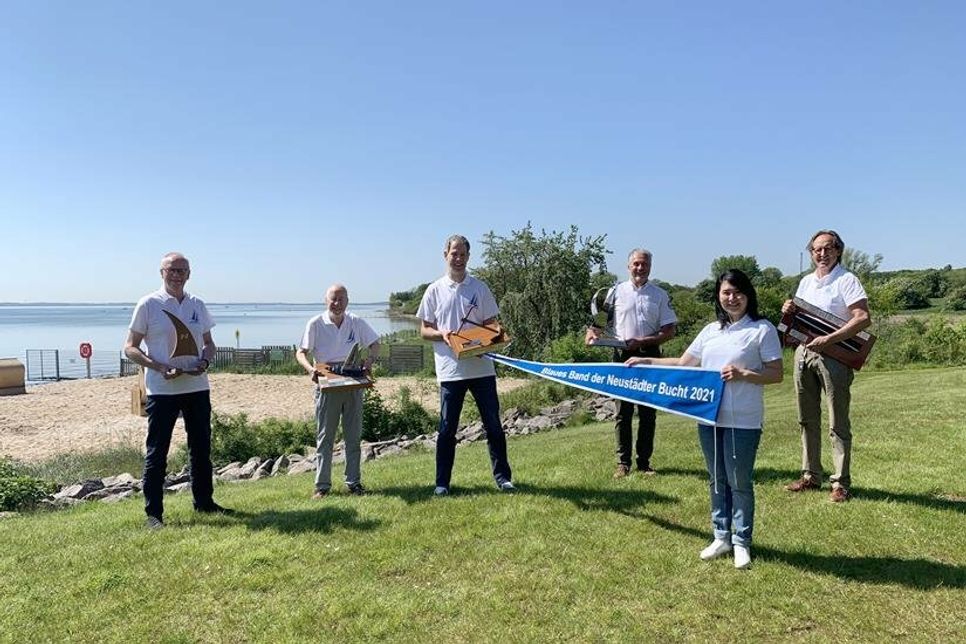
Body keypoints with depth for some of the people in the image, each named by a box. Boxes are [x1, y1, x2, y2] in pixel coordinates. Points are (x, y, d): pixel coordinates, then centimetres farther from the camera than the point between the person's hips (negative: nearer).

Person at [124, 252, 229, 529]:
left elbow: (208, 342, 17)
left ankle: (204, 502, 27)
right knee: (156, 453, 2)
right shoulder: (148, 304, -4)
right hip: (162, 389, -5)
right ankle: (153, 512, 12)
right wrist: (160, 367, -18)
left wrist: (205, 361, -6)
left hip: (197, 387, 5)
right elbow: (130, 348, -3)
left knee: (201, 448, 13)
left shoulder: (197, 305, 9)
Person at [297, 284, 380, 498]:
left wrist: (369, 360, -11)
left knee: (354, 435, 8)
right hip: (327, 385, -2)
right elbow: (301, 352, -3)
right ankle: (322, 485, 10)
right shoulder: (316, 324, -4)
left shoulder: (356, 322, 1)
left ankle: (354, 482, 17)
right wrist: (310, 369, -23)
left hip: (353, 384, 2)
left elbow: (375, 344, 10)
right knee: (324, 436, 3)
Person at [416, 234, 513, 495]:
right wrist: (442, 334, -14)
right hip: (450, 369, -1)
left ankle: (503, 476, 17)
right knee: (447, 428, 6)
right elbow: (424, 330, 7)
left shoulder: (480, 288, 6)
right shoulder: (435, 290, 5)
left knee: (493, 424, 5)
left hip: (481, 367, 1)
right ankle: (442, 482, 16)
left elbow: (491, 325, 8)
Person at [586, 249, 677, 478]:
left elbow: (669, 330, 0)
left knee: (648, 412, 6)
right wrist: (593, 331, -13)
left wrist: (642, 341, -13)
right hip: (622, 356, 0)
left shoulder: (660, 295, 4)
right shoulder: (616, 292, 6)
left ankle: (644, 462, 16)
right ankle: (623, 462, 10)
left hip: (649, 356, 1)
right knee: (623, 411, 2)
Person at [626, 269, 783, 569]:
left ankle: (741, 542, 20)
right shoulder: (710, 330, 11)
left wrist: (743, 375, -20)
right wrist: (646, 361, 8)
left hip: (743, 421, -5)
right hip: (709, 418, 5)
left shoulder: (762, 329, -5)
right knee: (717, 480, 14)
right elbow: (683, 364, 15)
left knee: (739, 482, 4)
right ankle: (721, 537, 28)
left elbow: (776, 374, -6)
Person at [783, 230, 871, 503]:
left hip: (834, 355, -7)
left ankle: (841, 483, 7)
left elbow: (863, 318, -18)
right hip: (803, 352, 7)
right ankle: (811, 476, 24)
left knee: (838, 424, -1)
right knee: (807, 419, 13)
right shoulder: (806, 281, 15)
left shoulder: (846, 280, -7)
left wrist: (828, 339, -24)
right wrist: (788, 311, -1)